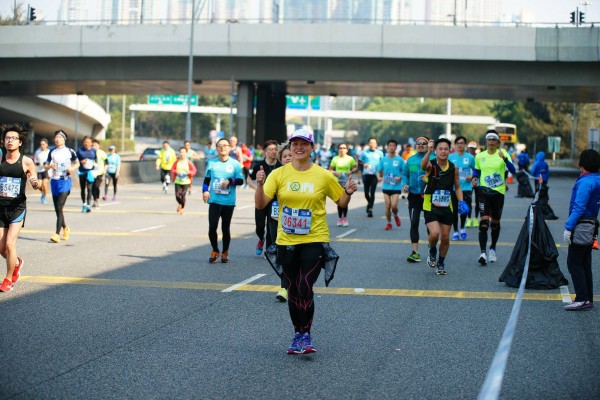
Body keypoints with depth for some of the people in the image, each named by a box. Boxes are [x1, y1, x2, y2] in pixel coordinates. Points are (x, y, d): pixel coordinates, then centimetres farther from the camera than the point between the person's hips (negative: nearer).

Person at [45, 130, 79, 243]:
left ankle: (57, 234, -15)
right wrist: (50, 166, -10)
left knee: (59, 207, -14)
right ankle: (65, 228, 32)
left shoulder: (70, 151, 0)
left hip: (65, 181, -4)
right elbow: (46, 166, 13)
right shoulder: (52, 152, 9)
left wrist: (72, 168, -9)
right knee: (57, 209, 9)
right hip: (54, 181, 4)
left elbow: (77, 163, 12)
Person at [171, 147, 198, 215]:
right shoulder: (177, 162, 1)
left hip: (186, 182, -2)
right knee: (177, 195, -6)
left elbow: (195, 171, 0)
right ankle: (180, 204, 28)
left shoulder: (189, 162, -4)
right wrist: (176, 172, -14)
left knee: (183, 195, -7)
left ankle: (182, 208, 14)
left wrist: (189, 172, -19)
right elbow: (172, 170, 6)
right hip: (178, 182, 2)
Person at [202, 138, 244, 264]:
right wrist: (205, 191, -1)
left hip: (228, 202, -1)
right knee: (212, 227, -8)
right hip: (214, 200, 1)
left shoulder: (235, 164, 1)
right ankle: (215, 251, 12)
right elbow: (207, 179, 15)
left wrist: (230, 181, -18)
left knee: (226, 228, 5)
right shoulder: (212, 163, 7)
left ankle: (225, 253, 21)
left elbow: (241, 181, -1)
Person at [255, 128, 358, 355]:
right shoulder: (279, 174, 0)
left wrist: (349, 193, -11)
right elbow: (260, 204, -7)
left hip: (314, 240, -2)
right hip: (286, 241, 2)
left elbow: (341, 202, 10)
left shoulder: (324, 176, -2)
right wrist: (260, 185, -24)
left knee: (305, 288, -14)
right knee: (292, 291, 11)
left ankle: (305, 335, 0)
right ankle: (297, 334, 26)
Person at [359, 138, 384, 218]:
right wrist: (363, 164, -10)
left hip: (375, 175, -2)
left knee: (372, 193, -8)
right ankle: (369, 203, 36)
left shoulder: (380, 153, 5)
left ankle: (370, 209, -8)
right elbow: (359, 162, 10)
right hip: (366, 174, 2)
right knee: (366, 192, 8)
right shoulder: (364, 152, 6)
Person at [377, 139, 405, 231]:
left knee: (394, 205, -12)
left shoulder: (400, 160, -3)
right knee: (387, 206, 1)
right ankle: (389, 223, 19)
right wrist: (379, 177, -11)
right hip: (386, 186, 2)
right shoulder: (383, 160, 5)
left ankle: (396, 216, 21)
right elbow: (379, 171, 11)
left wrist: (400, 178, -17)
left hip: (396, 186, -2)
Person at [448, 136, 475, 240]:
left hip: (466, 188, -1)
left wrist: (472, 177, -5)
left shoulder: (470, 157, 2)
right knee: (454, 210, 3)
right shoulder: (450, 157, 3)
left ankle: (462, 229, 23)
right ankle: (456, 231, 17)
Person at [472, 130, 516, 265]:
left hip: (499, 192, 0)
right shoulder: (480, 156, 5)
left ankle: (492, 249, 32)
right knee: (484, 221, -15)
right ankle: (483, 253, -20)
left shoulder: (502, 153, -3)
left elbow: (513, 170, -14)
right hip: (484, 191, 0)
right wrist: (474, 178, 0)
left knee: (495, 223, 11)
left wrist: (504, 159, -29)